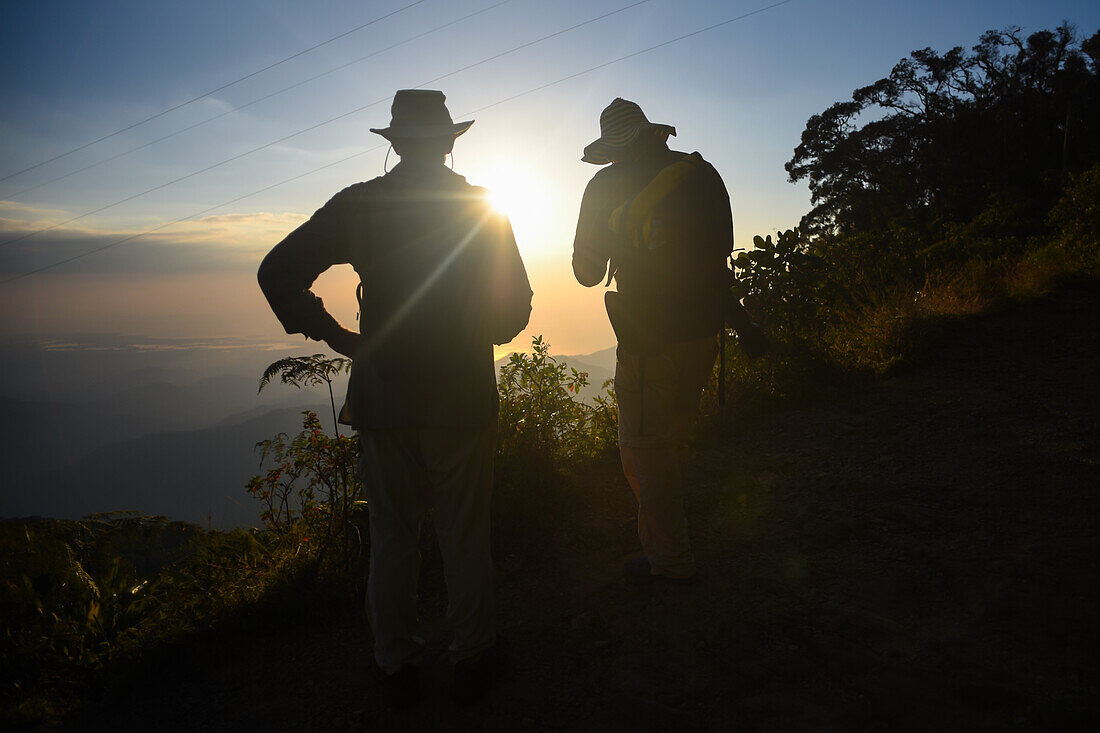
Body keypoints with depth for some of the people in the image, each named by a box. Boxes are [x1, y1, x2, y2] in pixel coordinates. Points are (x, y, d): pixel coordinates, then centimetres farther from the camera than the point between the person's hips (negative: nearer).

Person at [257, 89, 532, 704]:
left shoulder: (358, 204, 1)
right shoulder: (482, 206, -1)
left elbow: (277, 272, -3)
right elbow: (515, 303, 0)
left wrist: (337, 337, 3)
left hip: (382, 395, 1)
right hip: (462, 397, -1)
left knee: (392, 535, 13)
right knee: (466, 535, 11)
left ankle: (399, 665, 27)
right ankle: (473, 658, 26)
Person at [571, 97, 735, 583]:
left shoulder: (607, 187, -5)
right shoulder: (702, 174, 6)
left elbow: (588, 272, 2)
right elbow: (722, 247, 15)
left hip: (649, 339, -6)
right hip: (702, 330, 6)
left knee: (643, 448, 6)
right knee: (671, 440, 21)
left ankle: (670, 560, 14)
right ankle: (663, 539, 37)